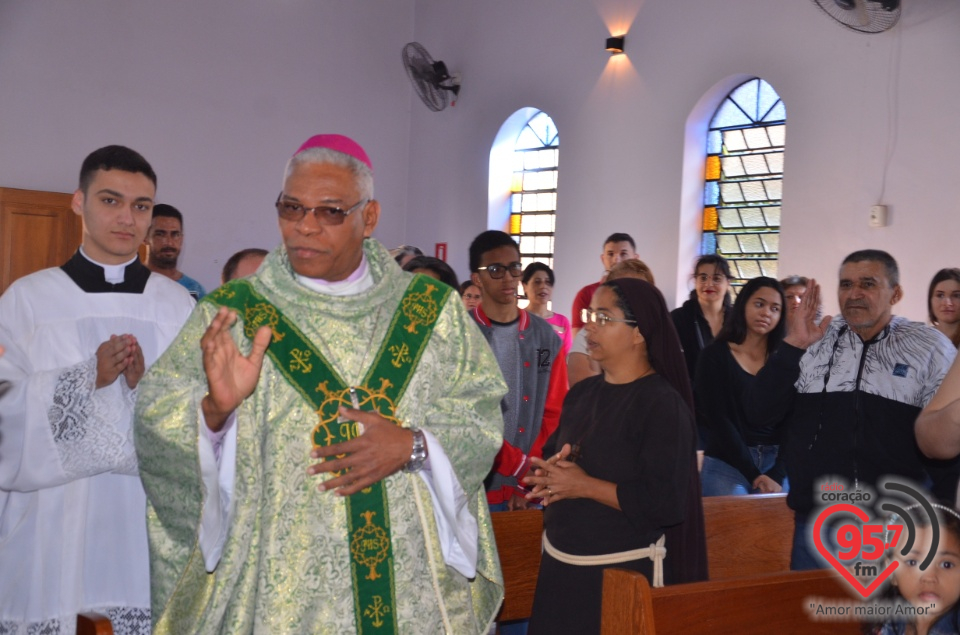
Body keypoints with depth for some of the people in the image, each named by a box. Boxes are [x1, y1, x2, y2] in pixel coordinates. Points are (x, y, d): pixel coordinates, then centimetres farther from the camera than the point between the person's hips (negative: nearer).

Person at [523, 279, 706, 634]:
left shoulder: (663, 404, -15)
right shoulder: (581, 393, 8)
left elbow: (667, 504, -21)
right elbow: (552, 455, 14)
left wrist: (586, 486, -19)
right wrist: (549, 474, -9)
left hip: (623, 572, -7)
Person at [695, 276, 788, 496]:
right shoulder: (715, 355, -1)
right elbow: (718, 420, -8)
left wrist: (776, 475, -12)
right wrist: (753, 474, -13)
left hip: (775, 466, 3)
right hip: (726, 466, -3)